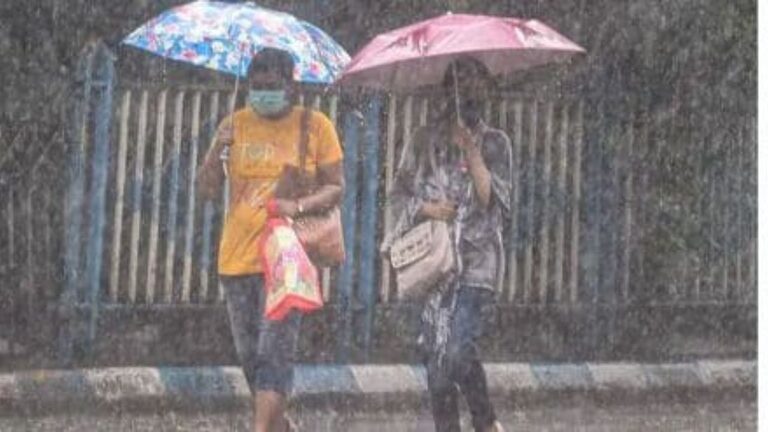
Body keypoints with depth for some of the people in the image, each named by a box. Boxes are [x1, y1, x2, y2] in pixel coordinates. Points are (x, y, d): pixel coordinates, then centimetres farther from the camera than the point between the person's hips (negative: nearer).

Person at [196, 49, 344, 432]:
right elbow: (207, 190, 6)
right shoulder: (236, 125, 8)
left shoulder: (314, 125, 0)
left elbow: (336, 187, 1)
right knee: (250, 355, 10)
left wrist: (299, 206, -18)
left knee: (274, 353, -13)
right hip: (238, 256, 4)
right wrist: (216, 152, -13)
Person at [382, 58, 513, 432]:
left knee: (458, 349, -16)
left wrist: (473, 155, -13)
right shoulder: (424, 141, 11)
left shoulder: (494, 143, 6)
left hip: (476, 259, -3)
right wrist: (425, 208, -8)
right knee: (436, 349, -1)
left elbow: (497, 201, -4)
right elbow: (399, 194, 11)